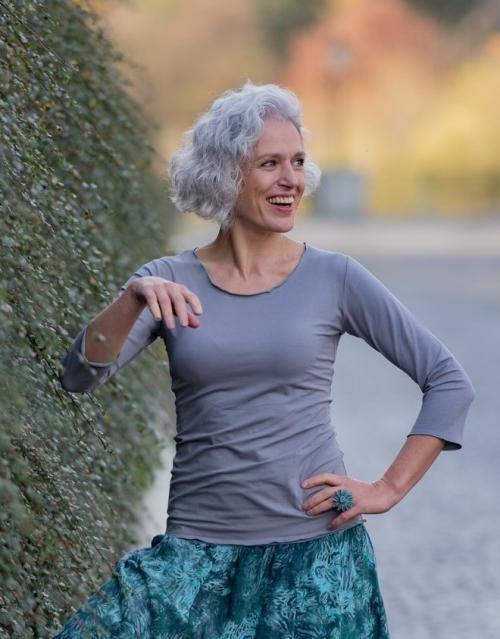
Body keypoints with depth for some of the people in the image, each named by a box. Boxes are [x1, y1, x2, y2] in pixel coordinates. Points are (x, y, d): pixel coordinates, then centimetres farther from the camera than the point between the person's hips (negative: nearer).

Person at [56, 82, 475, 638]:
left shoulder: (334, 278, -1)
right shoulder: (169, 280, 3)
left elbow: (449, 382, 2)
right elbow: (78, 376, -9)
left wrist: (390, 488, -4)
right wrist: (134, 299, -24)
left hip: (315, 550, -1)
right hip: (197, 548, 1)